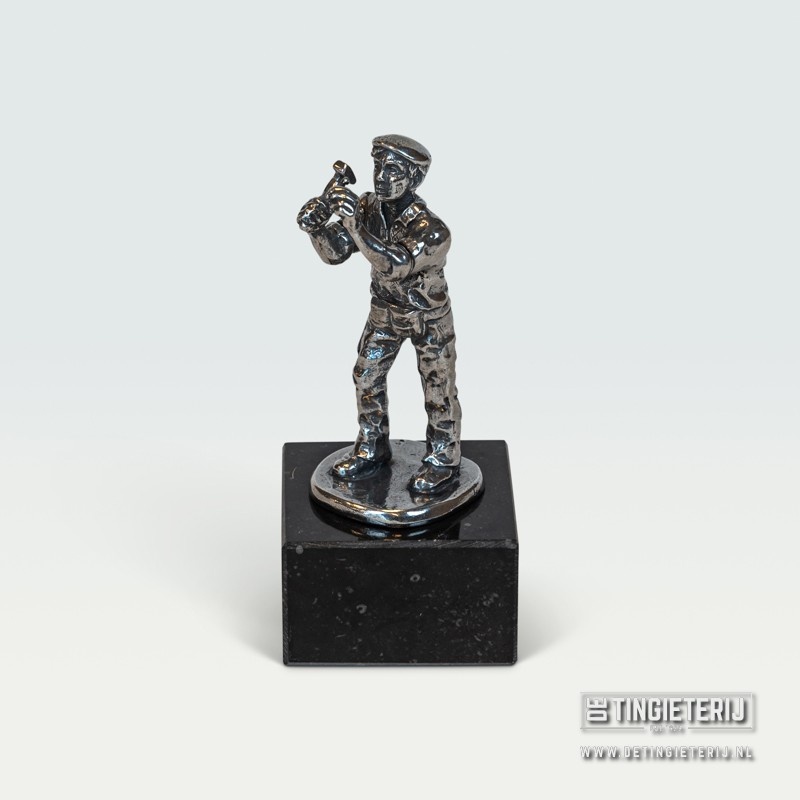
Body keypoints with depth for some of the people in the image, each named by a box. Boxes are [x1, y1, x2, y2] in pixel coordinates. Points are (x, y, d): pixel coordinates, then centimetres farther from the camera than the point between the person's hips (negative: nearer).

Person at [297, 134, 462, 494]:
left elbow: (393, 263, -49)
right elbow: (334, 252, -13)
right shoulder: (369, 206, -18)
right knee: (367, 376, 14)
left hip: (428, 316, -6)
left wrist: (353, 221, -55)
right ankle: (372, 449, 33)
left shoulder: (431, 229, -36)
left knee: (437, 387, 6)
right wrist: (315, 226, -34)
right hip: (386, 310, 6)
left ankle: (443, 460, 25)